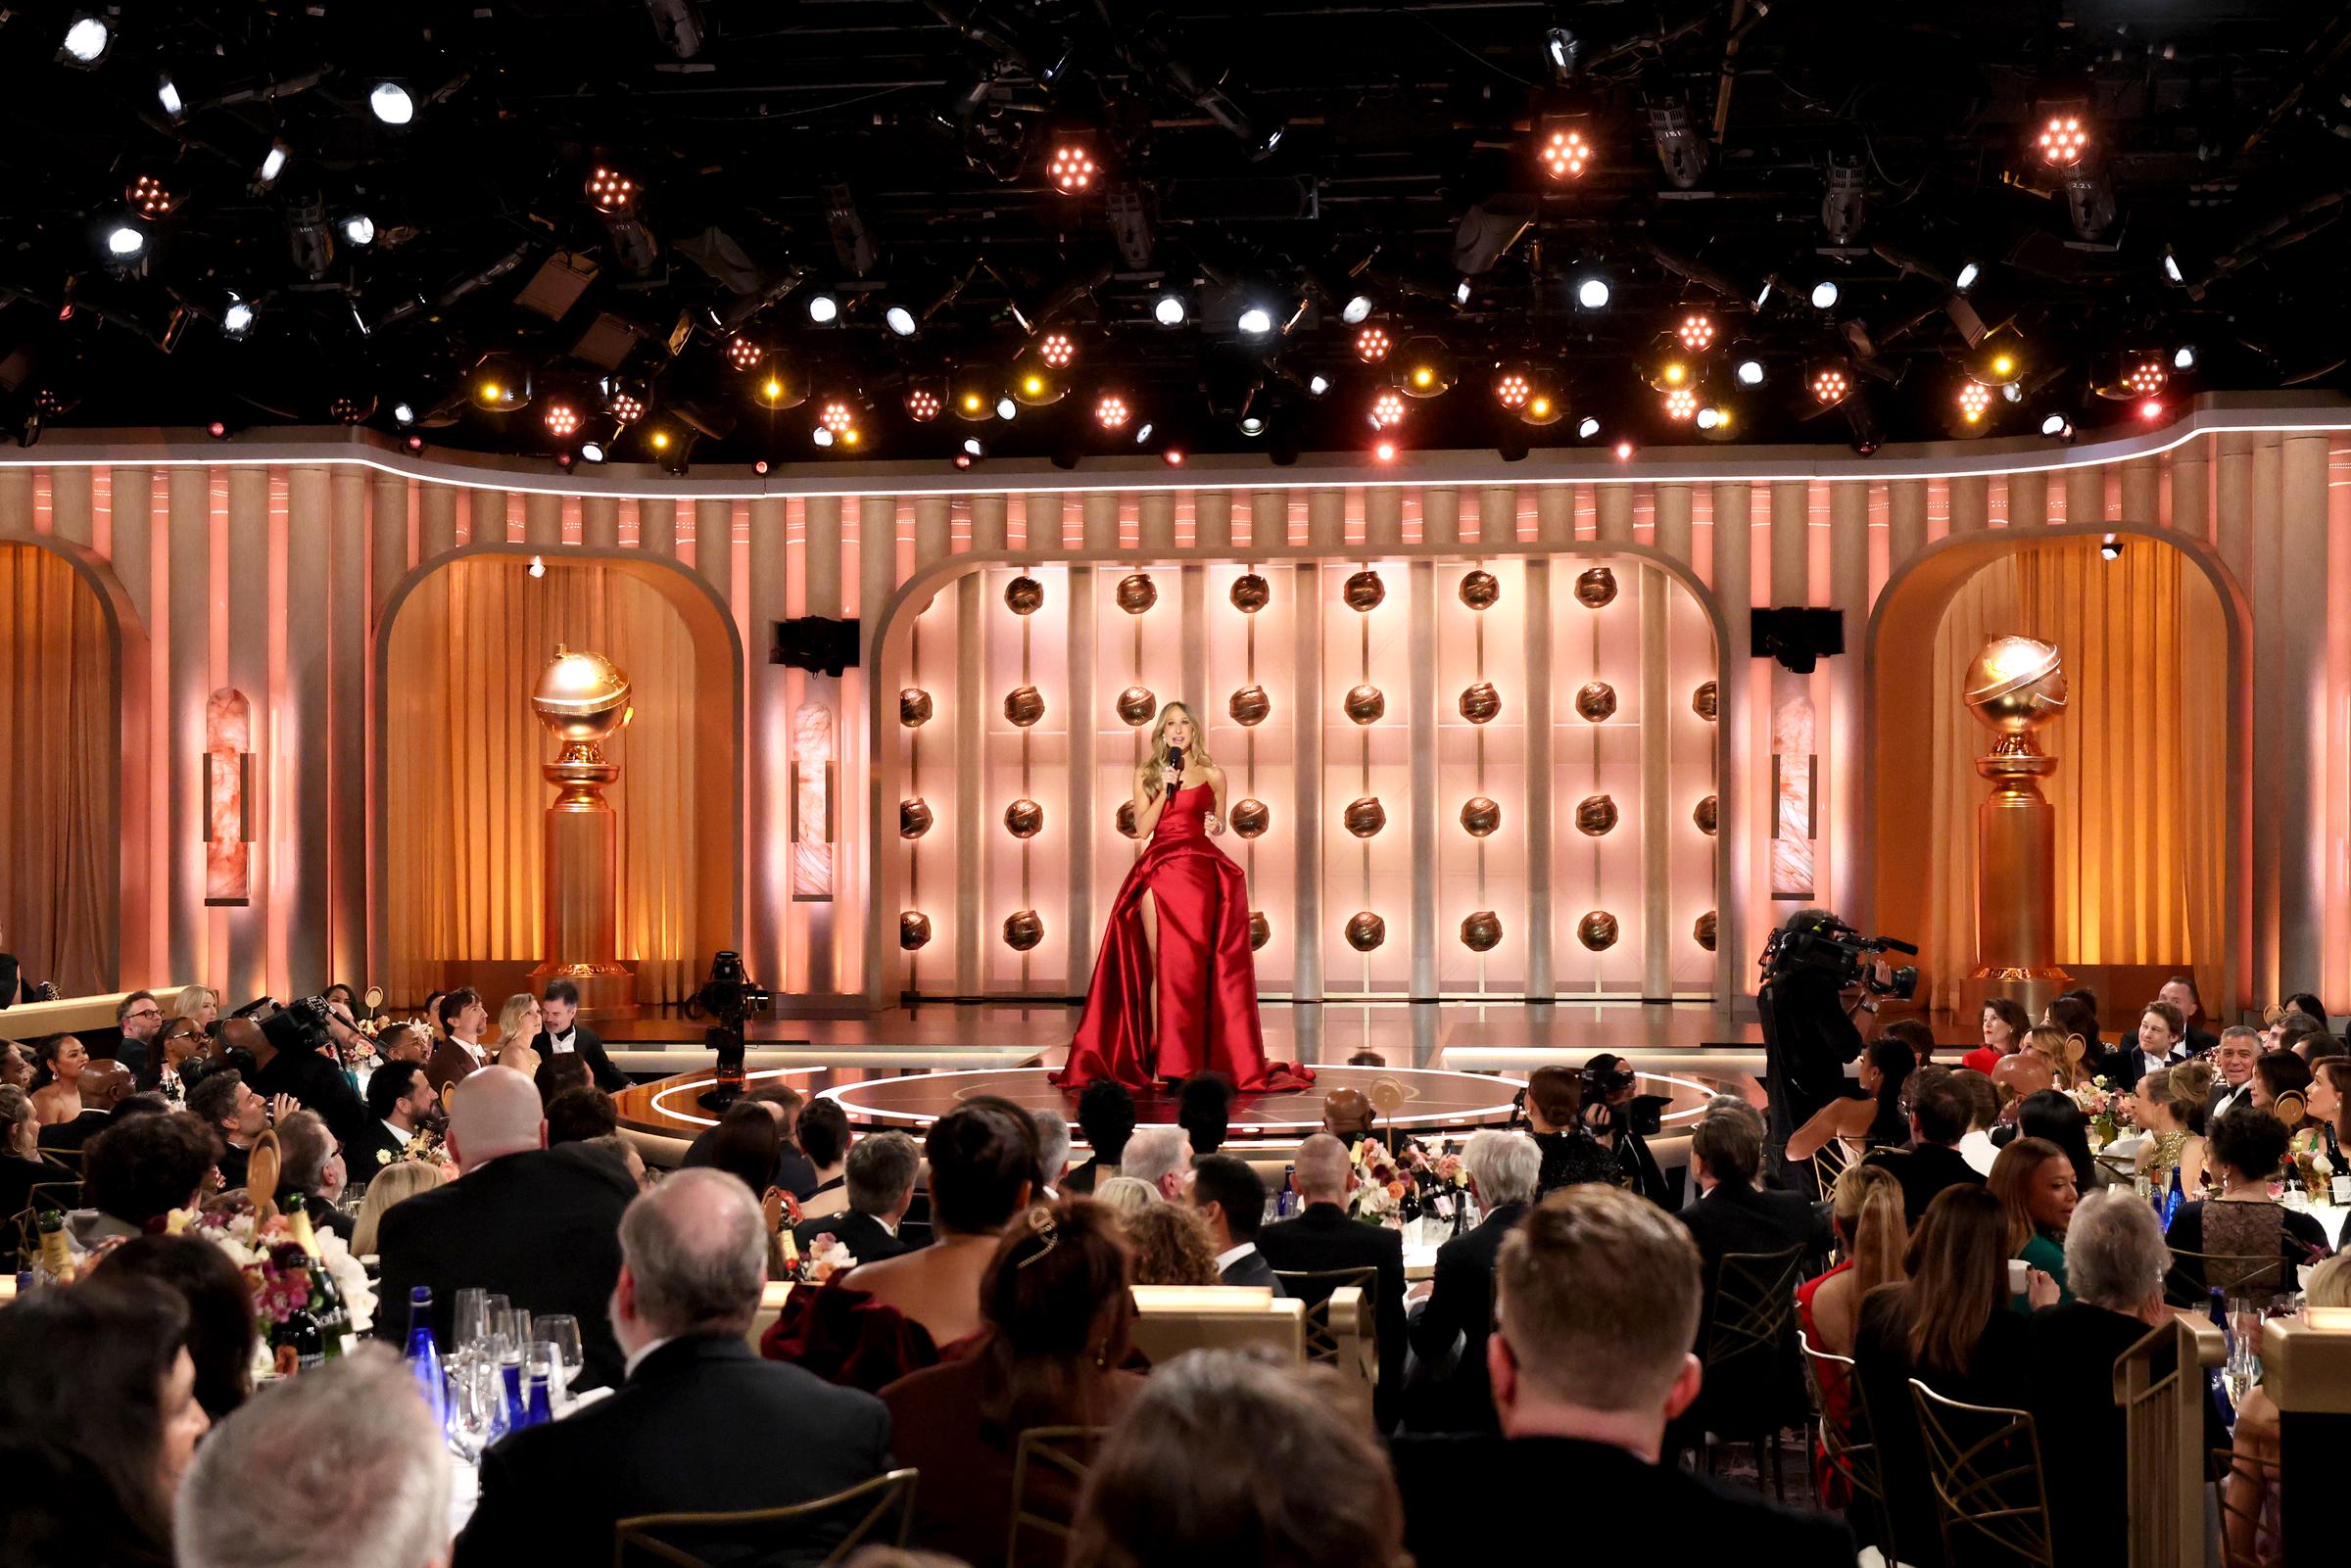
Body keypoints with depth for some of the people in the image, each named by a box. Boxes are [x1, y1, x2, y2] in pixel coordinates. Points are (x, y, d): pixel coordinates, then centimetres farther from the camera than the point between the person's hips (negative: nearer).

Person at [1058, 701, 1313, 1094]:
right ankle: (1160, 1061, -3)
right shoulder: (1146, 775, 10)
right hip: (1158, 870, 0)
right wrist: (1165, 789, -7)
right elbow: (1142, 828, 2)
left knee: (1193, 964, -4)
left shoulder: (1213, 775, 11)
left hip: (1200, 871, 0)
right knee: (1161, 964, -3)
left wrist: (1216, 825, -1)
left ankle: (1191, 1059, 0)